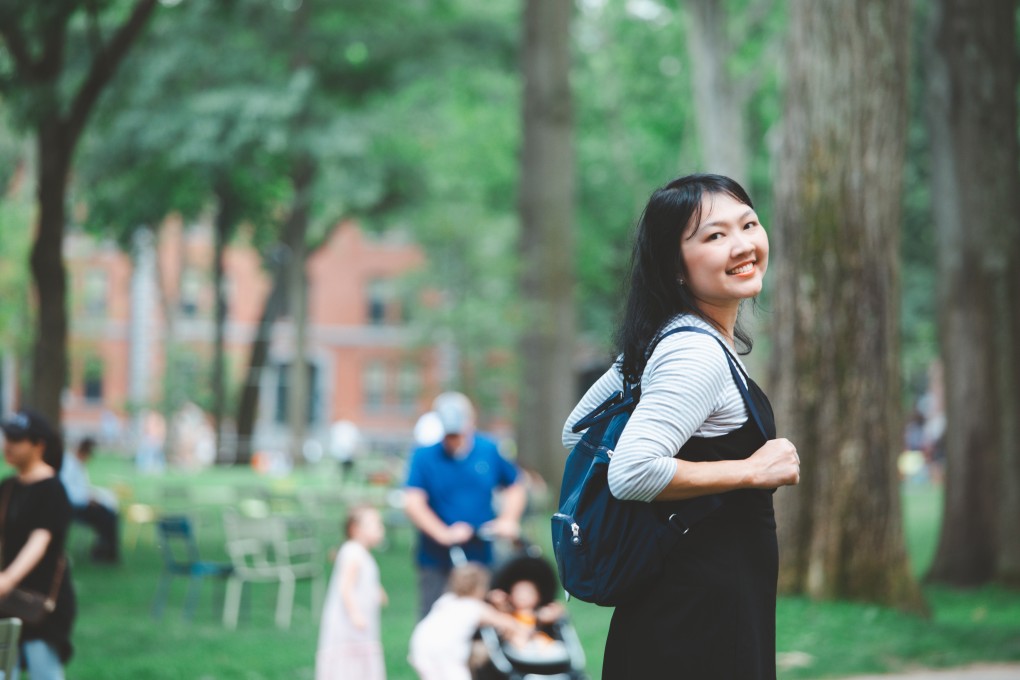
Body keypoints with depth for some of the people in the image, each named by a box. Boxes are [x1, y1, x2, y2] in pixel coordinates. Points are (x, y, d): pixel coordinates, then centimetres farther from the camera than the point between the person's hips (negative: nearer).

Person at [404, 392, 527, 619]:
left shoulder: (491, 451, 2)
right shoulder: (424, 456, -7)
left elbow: (515, 488, 16)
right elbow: (413, 502, -14)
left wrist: (508, 519, -2)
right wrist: (444, 533, -24)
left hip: (480, 556, 2)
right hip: (436, 560, -2)